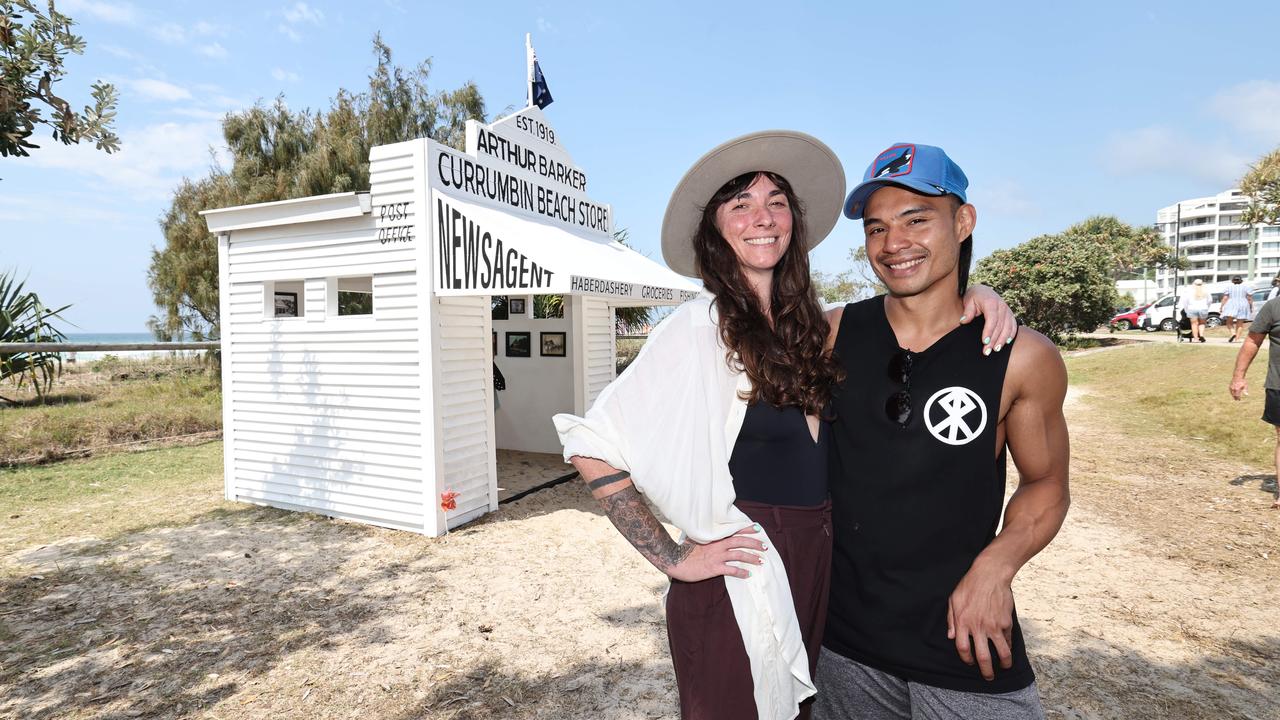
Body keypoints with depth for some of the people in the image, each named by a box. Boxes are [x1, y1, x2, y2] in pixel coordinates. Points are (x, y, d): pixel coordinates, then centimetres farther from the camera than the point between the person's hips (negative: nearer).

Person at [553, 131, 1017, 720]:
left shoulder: (812, 326, 2)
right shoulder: (699, 328, -18)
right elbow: (594, 446, -21)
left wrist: (971, 296, -4)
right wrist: (673, 558, -16)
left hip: (820, 573, 6)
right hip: (739, 581, -6)